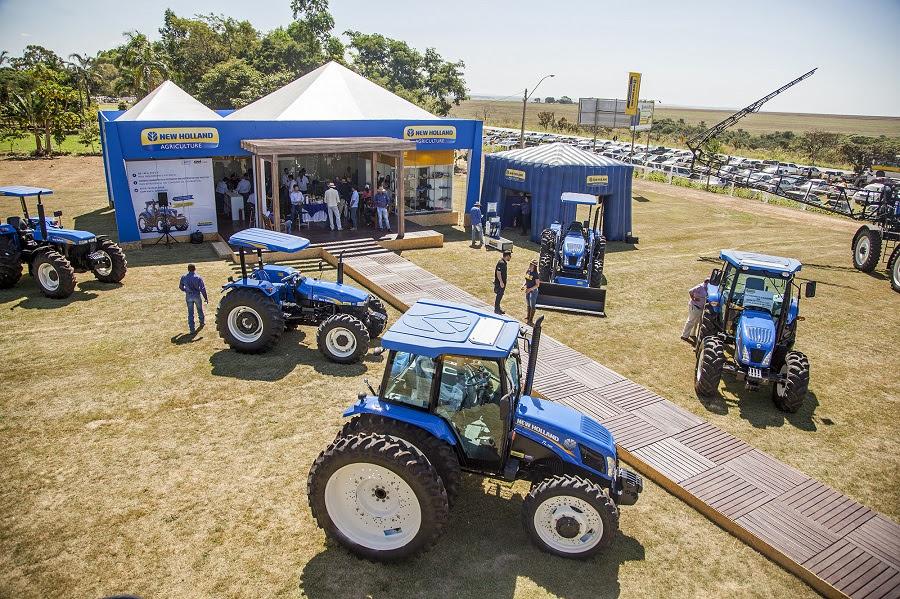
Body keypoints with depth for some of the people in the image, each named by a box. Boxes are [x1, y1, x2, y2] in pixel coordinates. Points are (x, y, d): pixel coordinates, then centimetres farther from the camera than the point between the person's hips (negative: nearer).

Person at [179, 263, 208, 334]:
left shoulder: (184, 277, -5)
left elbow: (180, 287, 8)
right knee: (200, 310, 23)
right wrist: (206, 298, -6)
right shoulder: (198, 278, -13)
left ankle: (192, 329, 6)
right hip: (197, 296, -1)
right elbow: (202, 289, -14)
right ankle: (202, 322, 44)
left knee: (190, 313, 6)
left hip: (188, 296, 1)